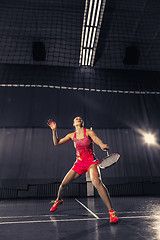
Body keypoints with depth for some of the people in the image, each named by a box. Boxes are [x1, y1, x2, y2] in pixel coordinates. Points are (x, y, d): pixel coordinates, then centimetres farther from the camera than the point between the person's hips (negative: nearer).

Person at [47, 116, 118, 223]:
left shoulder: (89, 132, -4)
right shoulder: (72, 135, 6)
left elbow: (97, 139, -24)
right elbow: (57, 143, 7)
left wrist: (102, 145, -47)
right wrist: (54, 130, -6)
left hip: (91, 162, -4)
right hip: (79, 163, 4)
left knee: (97, 182, -31)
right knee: (63, 183, 5)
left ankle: (111, 212, -18)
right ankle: (58, 200, 39)